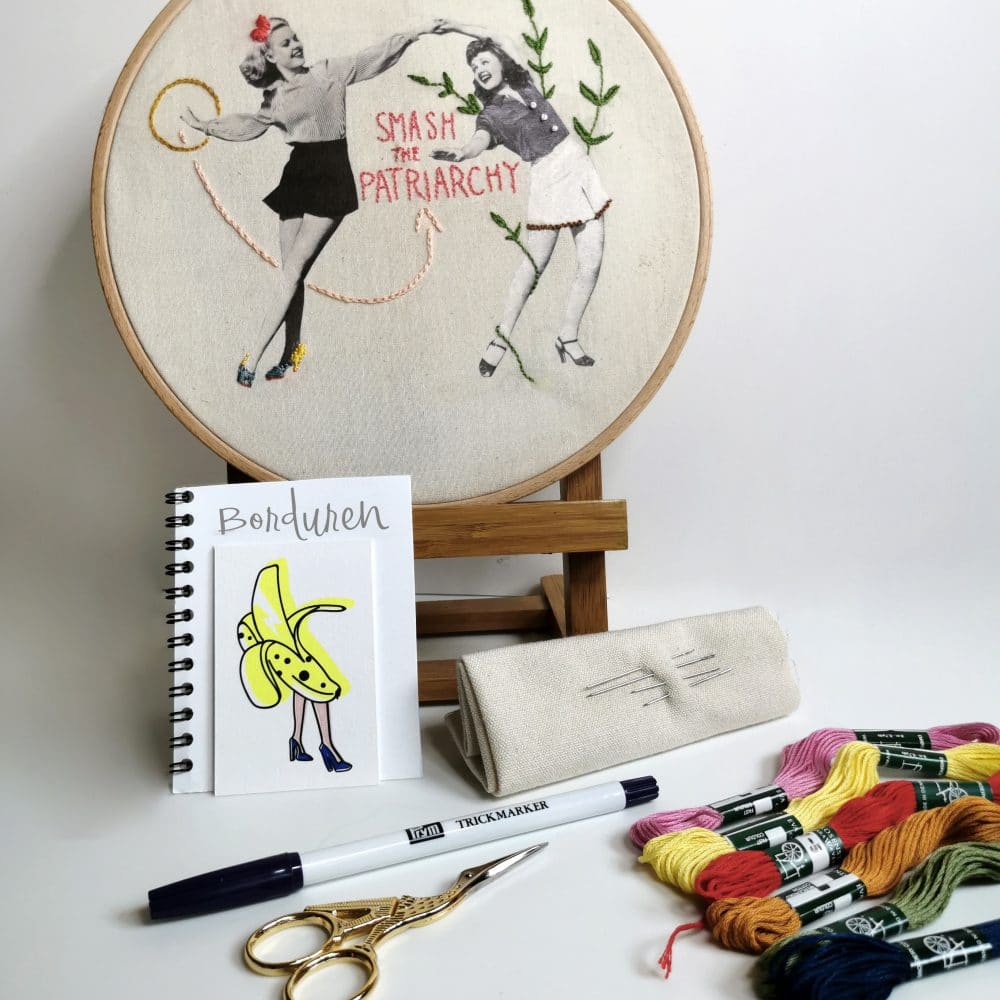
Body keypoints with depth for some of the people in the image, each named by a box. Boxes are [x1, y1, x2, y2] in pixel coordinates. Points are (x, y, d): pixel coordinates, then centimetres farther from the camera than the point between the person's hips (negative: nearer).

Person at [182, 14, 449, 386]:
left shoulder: (329, 71, 3)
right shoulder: (274, 97, 12)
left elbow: (373, 56, 0)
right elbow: (248, 125, 27)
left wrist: (416, 32, -7)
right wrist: (203, 125, 30)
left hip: (331, 180, -4)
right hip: (296, 178, 5)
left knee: (293, 271, -10)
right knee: (292, 272, 4)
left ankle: (253, 359, -10)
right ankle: (291, 353, 16)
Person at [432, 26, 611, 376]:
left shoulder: (523, 83, 13)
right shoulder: (490, 116, 0)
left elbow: (501, 39, 26)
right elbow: (480, 141, -22)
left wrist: (457, 26, 27)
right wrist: (459, 153, -44)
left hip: (582, 170, 4)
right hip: (549, 182, -4)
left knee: (591, 265, -4)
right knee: (534, 265, -6)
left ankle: (569, 338, 5)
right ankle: (501, 338, 2)